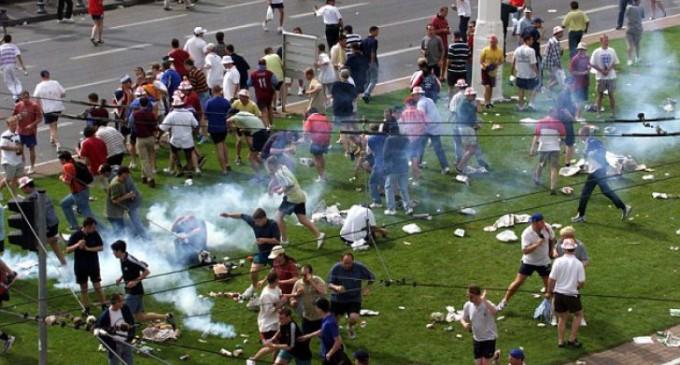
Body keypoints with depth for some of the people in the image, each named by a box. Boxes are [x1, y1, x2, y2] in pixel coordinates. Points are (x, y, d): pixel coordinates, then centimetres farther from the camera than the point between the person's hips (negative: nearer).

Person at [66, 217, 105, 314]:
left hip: (93, 265, 1)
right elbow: (68, 250, -12)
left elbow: (101, 247, -4)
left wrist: (88, 248, -18)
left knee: (97, 287, 2)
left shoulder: (95, 234, -7)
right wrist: (77, 245, -30)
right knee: (83, 289, 8)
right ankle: (87, 310, 19)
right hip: (80, 266, -1)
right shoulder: (75, 235, -13)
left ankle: (104, 308, 14)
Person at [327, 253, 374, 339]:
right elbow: (329, 284, -16)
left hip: (354, 299, -1)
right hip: (338, 298, 1)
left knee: (354, 318, -19)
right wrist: (336, 287, -38)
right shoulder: (336, 268, -16)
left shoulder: (360, 267, -14)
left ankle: (350, 327, 19)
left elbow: (371, 278, 1)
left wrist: (367, 288, -12)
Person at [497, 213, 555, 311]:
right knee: (518, 282, -2)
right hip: (528, 261, -2)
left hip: (544, 262, 2)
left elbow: (552, 239, 8)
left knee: (549, 285, 1)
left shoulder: (547, 228, -15)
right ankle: (504, 301, 14)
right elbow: (525, 251, -32)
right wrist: (537, 244, -41)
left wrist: (550, 251, 9)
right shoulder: (527, 233, -26)